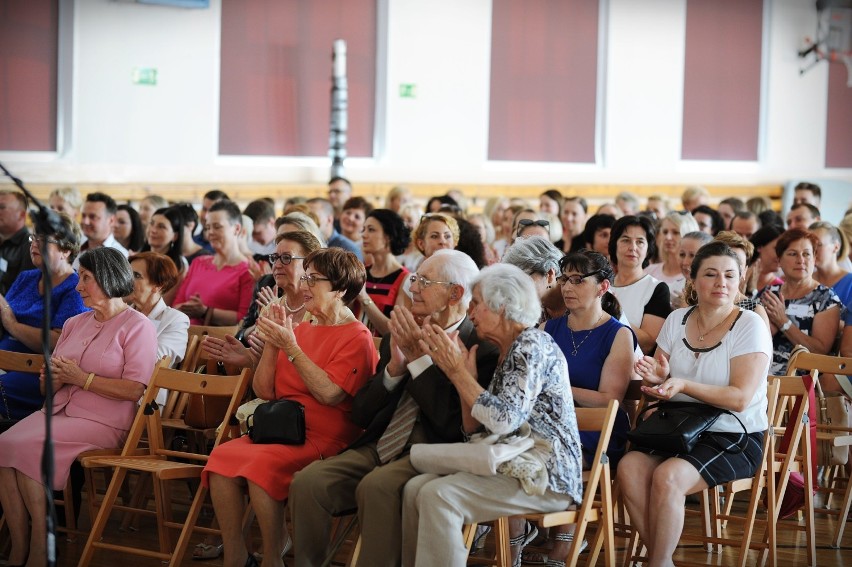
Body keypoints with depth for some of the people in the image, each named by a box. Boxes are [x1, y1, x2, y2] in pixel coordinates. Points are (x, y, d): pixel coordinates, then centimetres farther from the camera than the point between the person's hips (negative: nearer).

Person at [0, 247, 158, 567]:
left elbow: (134, 389, -13)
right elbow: (47, 387, 22)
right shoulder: (75, 324, 21)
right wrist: (53, 379, -3)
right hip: (58, 412, 7)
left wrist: (82, 378, -13)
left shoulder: (137, 326, -1)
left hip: (102, 421, -7)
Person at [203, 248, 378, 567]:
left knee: (262, 463, -32)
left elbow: (330, 394, -17)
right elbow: (264, 391, 15)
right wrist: (271, 343, 2)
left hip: (324, 440, -7)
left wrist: (290, 348, -13)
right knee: (223, 456, -20)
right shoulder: (299, 330, 16)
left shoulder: (356, 338, -3)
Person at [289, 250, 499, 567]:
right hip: (379, 446, 6)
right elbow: (361, 415, 14)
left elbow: (454, 425, -16)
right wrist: (394, 367, -3)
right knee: (307, 482, -18)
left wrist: (419, 358, -12)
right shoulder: (400, 337, 15)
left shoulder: (482, 349, -5)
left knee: (376, 486, -34)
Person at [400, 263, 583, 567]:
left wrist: (458, 371, -14)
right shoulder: (503, 353, 17)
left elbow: (504, 420, -22)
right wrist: (463, 373, 1)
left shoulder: (532, 345, -10)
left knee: (438, 495, -24)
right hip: (518, 467, 9)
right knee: (415, 488, -8)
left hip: (546, 476, -9)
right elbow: (474, 429, 12)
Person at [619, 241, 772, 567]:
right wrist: (657, 378, -12)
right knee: (629, 468, -24)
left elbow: (740, 398, -15)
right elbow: (655, 389, 13)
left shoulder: (749, 326, -6)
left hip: (735, 438, -5)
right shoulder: (676, 321, 9)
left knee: (667, 476, -31)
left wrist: (683, 385, -25)